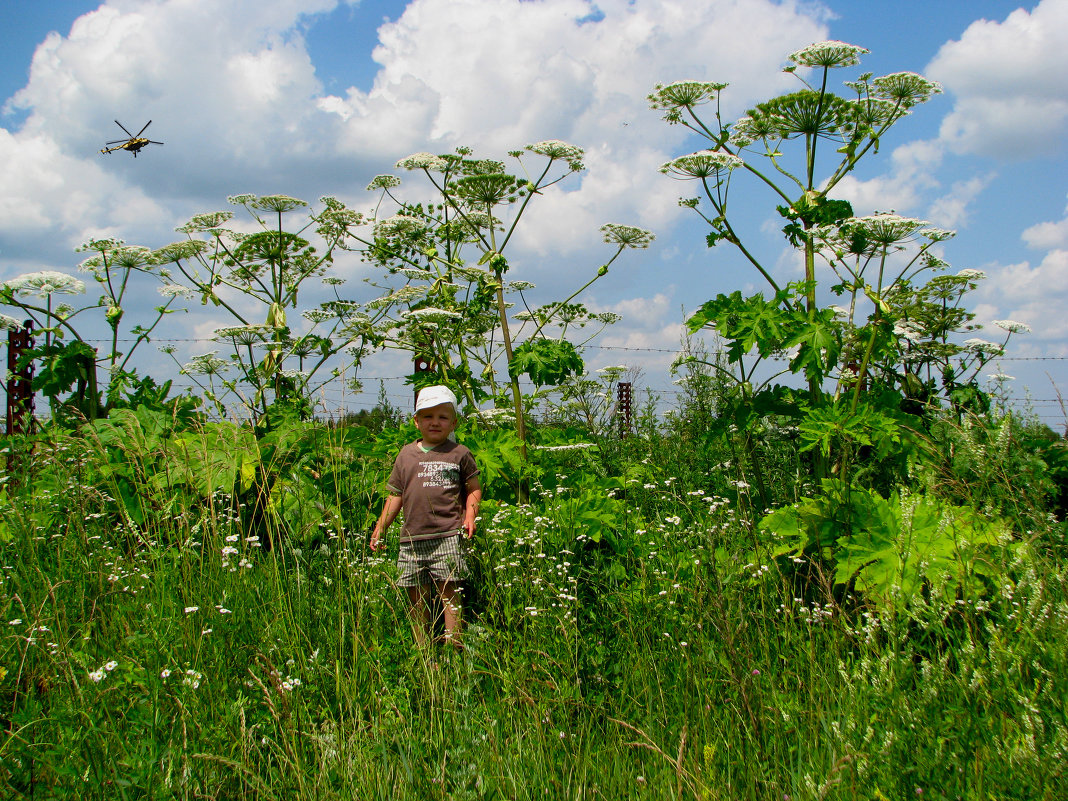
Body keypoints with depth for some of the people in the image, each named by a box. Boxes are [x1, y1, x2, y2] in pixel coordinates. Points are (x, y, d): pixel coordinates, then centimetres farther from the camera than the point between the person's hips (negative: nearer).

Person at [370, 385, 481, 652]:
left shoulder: (459, 454, 6)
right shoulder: (406, 455, 14)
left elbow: (473, 488, 12)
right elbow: (395, 495, 19)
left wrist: (470, 515, -5)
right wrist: (380, 529, 16)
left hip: (447, 536, -3)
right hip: (411, 537, 3)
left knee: (449, 590, -9)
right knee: (416, 597, 4)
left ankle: (454, 647, -6)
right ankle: (422, 649, 12)